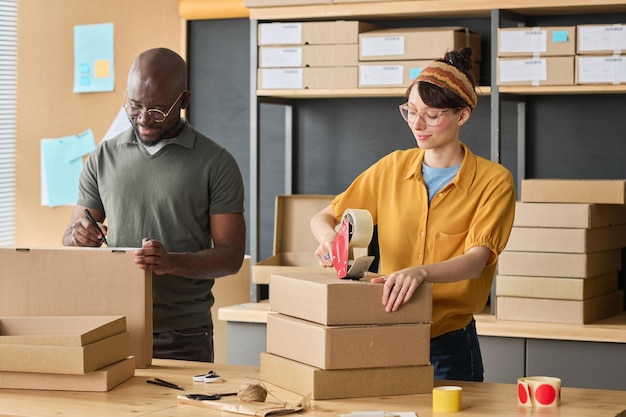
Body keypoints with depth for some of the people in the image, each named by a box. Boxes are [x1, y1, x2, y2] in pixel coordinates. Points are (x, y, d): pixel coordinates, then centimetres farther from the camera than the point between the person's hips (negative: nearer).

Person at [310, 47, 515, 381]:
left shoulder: (493, 181, -6)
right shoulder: (392, 168, 6)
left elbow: (475, 260, -19)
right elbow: (323, 218, 11)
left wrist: (421, 272, -39)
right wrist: (329, 237, -13)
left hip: (449, 344, -3)